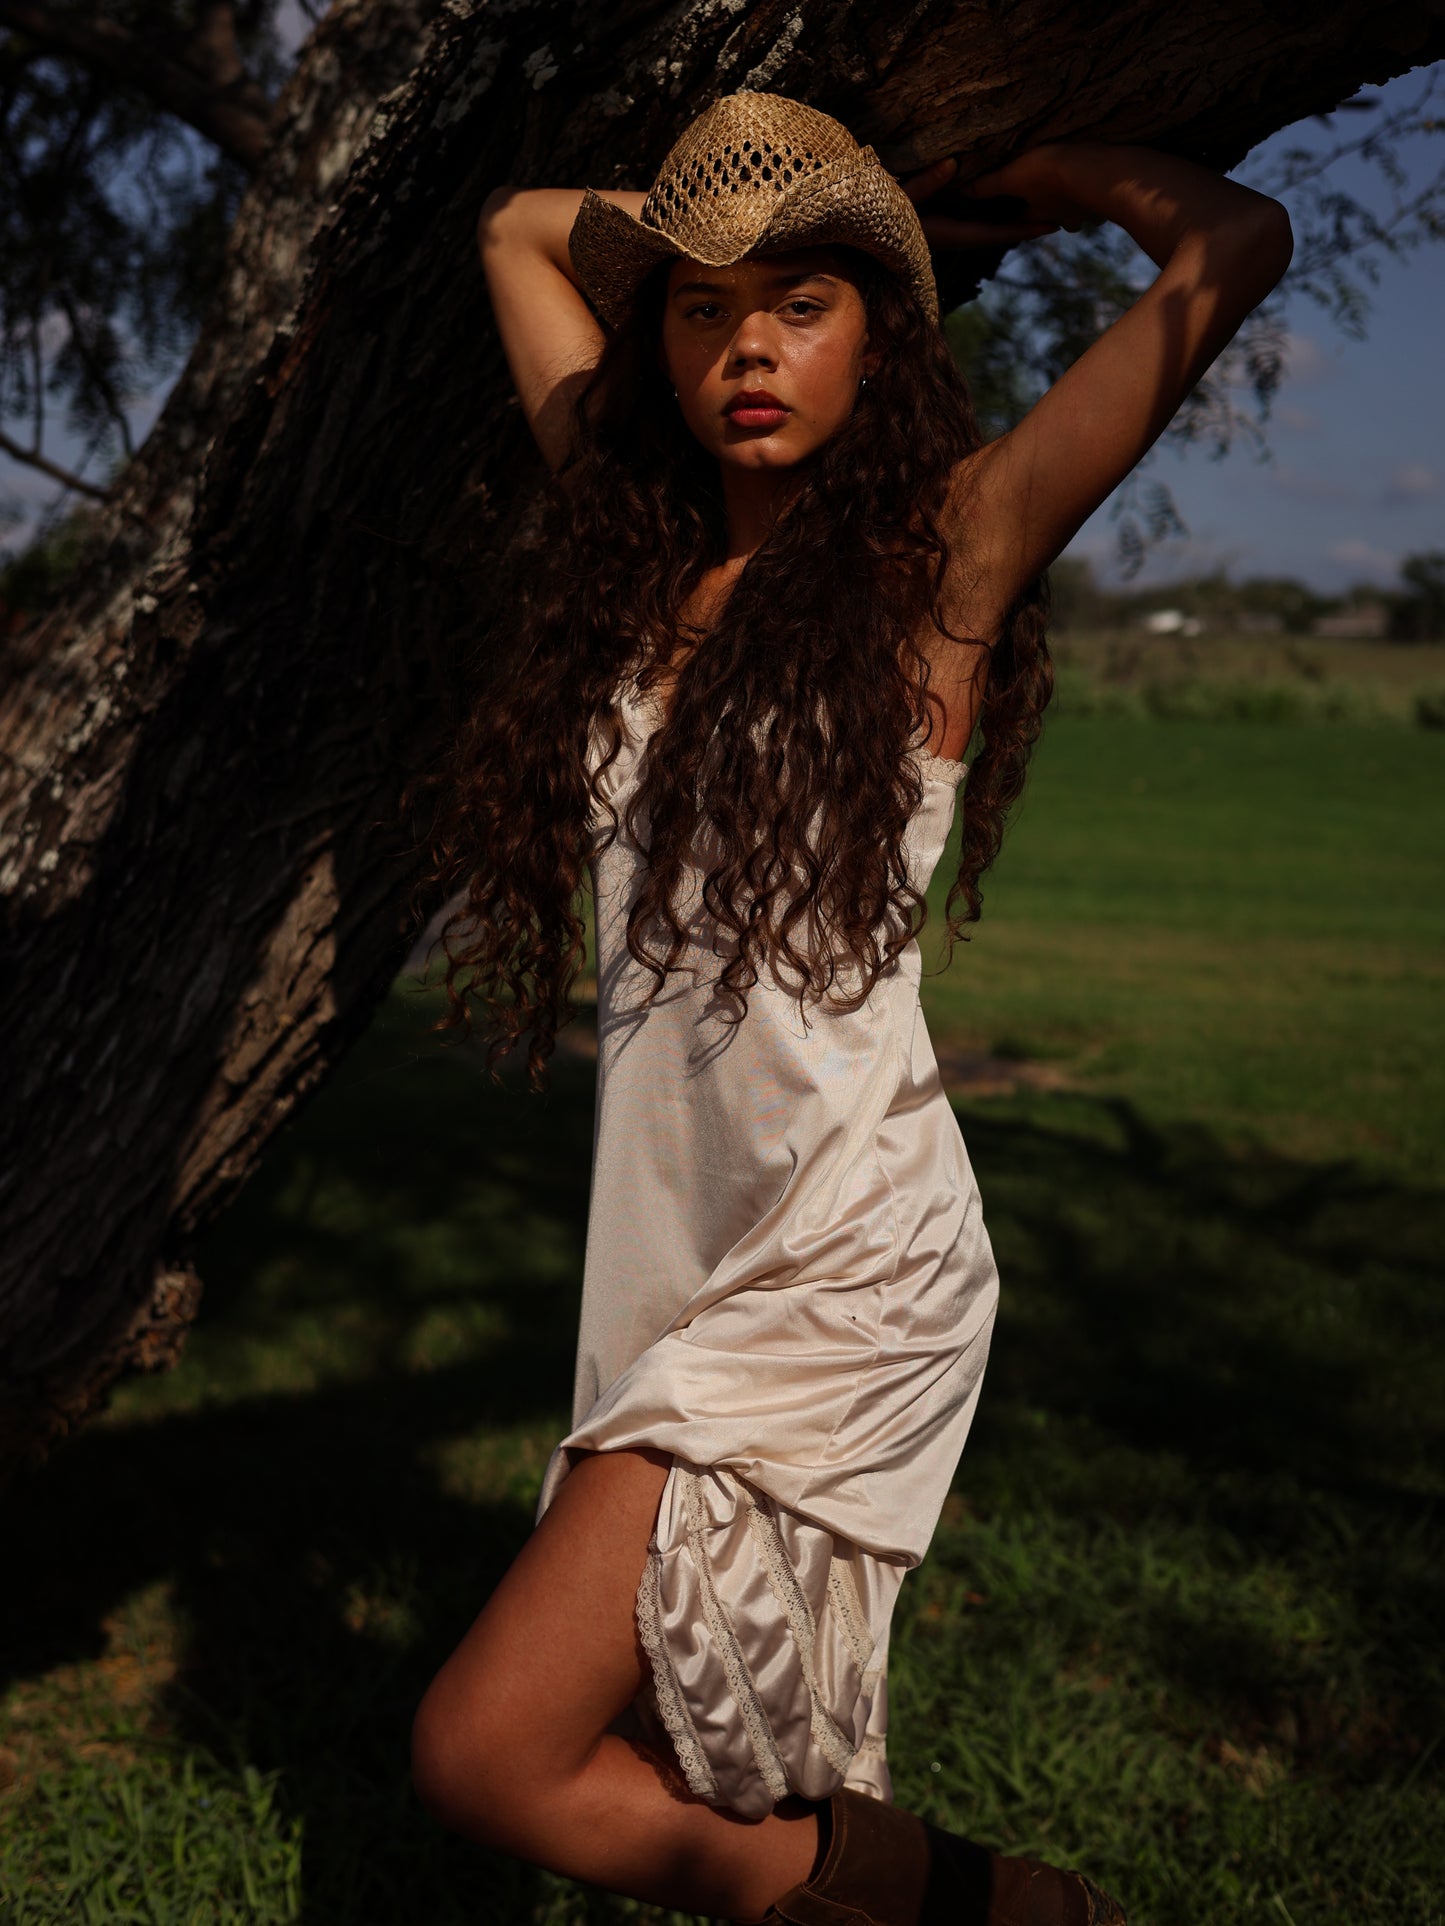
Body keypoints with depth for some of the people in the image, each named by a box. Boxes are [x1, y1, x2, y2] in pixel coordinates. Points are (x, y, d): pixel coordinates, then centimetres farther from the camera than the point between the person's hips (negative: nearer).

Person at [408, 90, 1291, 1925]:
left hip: (851, 1257, -7)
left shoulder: (945, 545, -4)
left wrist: (1009, 180, 9)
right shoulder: (643, 553, 10)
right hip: (676, 1238, 7)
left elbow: (1237, 243, -5)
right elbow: (519, 228, 22)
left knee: (485, 1753, -11)